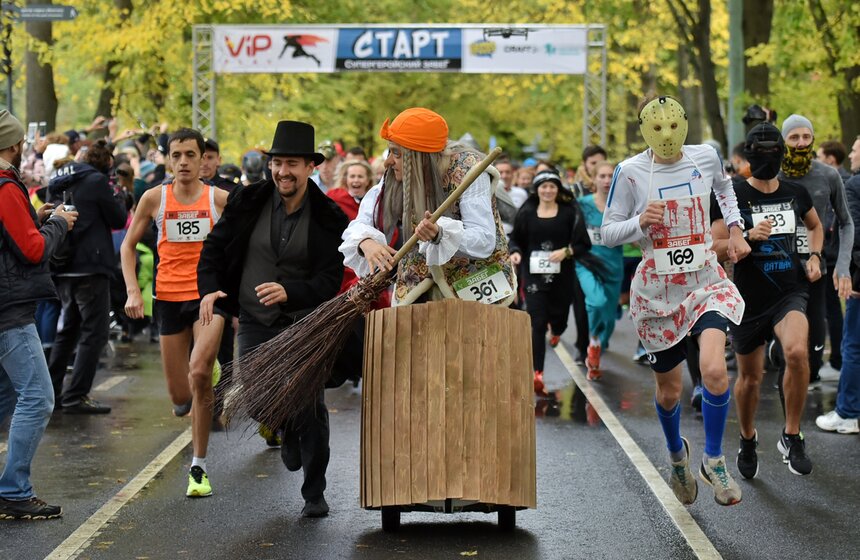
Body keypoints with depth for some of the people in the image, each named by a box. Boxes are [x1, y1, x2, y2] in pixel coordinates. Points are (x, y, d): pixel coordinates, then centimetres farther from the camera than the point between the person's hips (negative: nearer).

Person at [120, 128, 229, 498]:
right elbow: (128, 246, 11)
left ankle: (199, 467, -12)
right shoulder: (154, 199, 2)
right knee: (180, 397, 5)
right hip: (169, 298, 2)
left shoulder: (220, 199, 0)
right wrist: (133, 291, -1)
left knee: (199, 374, -24)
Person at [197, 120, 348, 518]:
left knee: (311, 407, -7)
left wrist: (289, 292, -27)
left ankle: (314, 494, 9)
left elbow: (330, 280, -9)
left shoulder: (328, 218, -6)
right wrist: (209, 289, -9)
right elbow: (214, 247, 9)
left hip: (305, 324, -2)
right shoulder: (248, 203, 0)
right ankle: (288, 429, 35)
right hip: (255, 323, 2)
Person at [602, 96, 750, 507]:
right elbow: (607, 233, -4)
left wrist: (735, 228, 14)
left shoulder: (706, 157, -1)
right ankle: (676, 453, 42)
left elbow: (724, 186, 24)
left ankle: (713, 460, -3)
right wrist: (639, 222, -22)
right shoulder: (630, 172, -9)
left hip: (706, 283, 1)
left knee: (714, 370, -24)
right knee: (669, 391, 10)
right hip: (657, 290, -1)